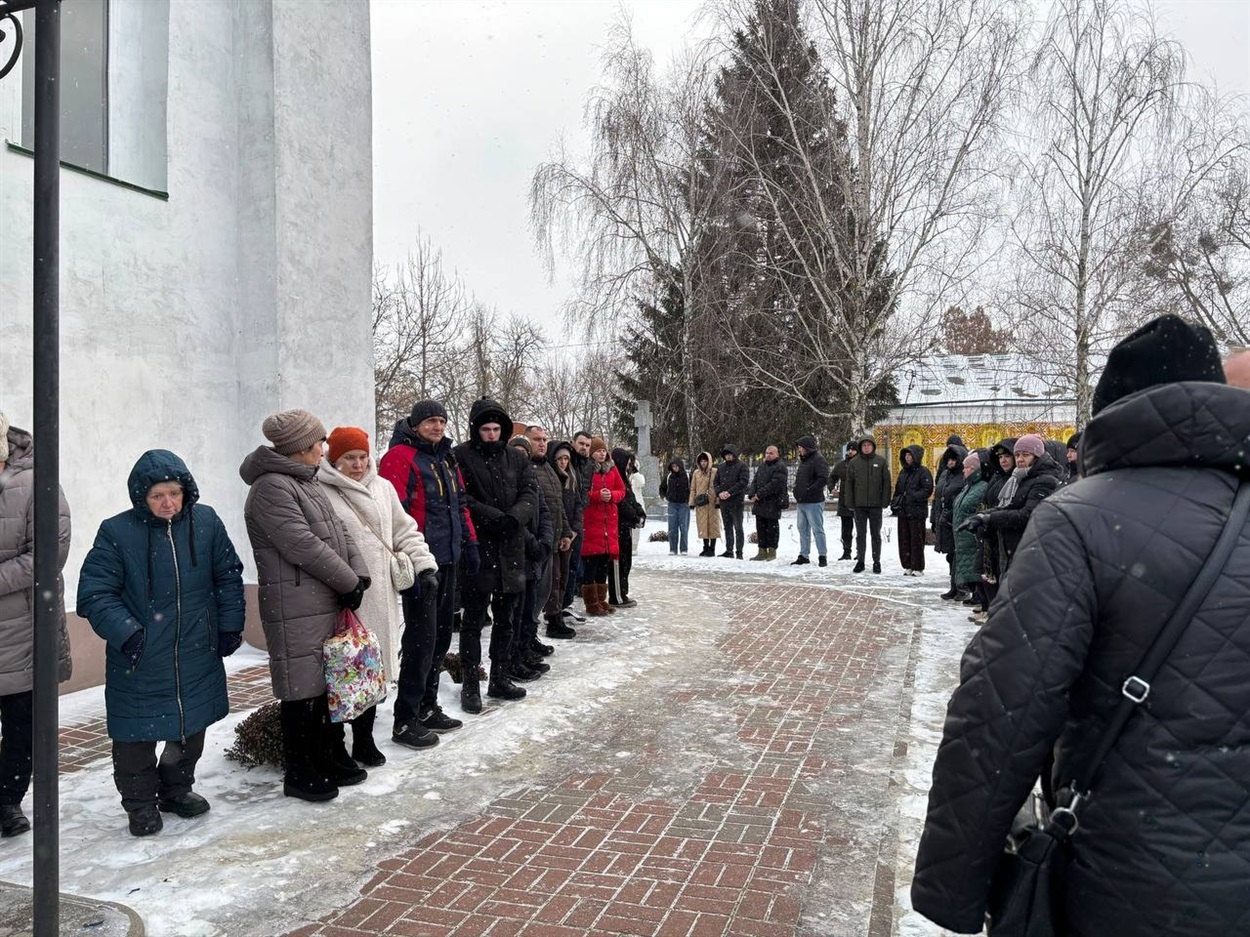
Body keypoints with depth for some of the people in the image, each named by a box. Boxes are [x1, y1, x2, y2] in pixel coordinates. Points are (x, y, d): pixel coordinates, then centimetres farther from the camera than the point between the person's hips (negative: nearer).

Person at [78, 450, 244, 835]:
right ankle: (140, 803, 29)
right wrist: (125, 632, -23)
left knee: (192, 729, 17)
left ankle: (176, 789, 39)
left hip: (197, 657, 3)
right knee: (137, 735, 8)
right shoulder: (117, 533, -13)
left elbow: (228, 576, 6)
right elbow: (95, 594, -11)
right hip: (139, 662, -3)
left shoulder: (206, 522, -4)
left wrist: (230, 625, 3)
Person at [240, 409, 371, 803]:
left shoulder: (308, 483, 17)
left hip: (329, 604, 10)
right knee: (303, 690, -1)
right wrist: (349, 581, -12)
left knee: (331, 683, 17)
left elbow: (339, 533, 14)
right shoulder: (271, 487, -15)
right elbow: (303, 545, -21)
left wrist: (359, 575, -1)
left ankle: (332, 758, 30)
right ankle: (299, 774, 13)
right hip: (296, 610, -10)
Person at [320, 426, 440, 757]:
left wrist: (424, 566, 7)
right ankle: (362, 739, 11)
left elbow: (405, 531, 17)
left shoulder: (382, 488, 15)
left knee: (377, 663, 9)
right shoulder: (322, 493, -5)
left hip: (383, 592, 5)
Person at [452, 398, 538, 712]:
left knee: (505, 619, 15)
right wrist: (495, 517, -19)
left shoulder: (516, 459, 10)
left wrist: (514, 518, -18)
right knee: (474, 620, 3)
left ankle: (500, 679, 27)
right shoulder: (460, 457, -5)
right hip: (477, 550, -5)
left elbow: (530, 494, 1)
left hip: (511, 550, 5)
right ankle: (470, 685, 13)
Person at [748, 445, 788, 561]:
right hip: (760, 503, 8)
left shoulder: (780, 467, -9)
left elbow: (775, 484, -19)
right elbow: (755, 481, 15)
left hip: (773, 503, -8)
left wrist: (760, 494, -18)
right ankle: (762, 551, 16)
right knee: (761, 526, 10)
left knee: (772, 527, 0)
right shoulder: (762, 467, 18)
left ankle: (772, 551, 9)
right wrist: (752, 495, -3)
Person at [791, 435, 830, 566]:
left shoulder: (818, 460, -10)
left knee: (817, 530, -4)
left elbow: (823, 479, -19)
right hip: (801, 502, 9)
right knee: (803, 530, 12)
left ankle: (822, 556, 2)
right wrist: (797, 493, 12)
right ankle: (803, 556, 19)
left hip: (813, 502, -9)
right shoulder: (803, 460, 18)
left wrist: (809, 490, -20)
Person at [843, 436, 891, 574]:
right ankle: (860, 561, 16)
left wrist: (885, 501, -6)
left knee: (876, 534, 8)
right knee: (860, 534, 8)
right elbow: (849, 483, 3)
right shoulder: (854, 462, 2)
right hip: (859, 505, 1)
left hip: (876, 505, -1)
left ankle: (877, 561, 16)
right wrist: (850, 502, -2)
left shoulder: (881, 462, 0)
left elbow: (886, 483, 0)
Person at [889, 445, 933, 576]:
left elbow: (928, 490, -13)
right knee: (904, 539, 8)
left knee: (916, 540, -3)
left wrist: (913, 496, -20)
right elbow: (897, 489, 22)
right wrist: (895, 502, 10)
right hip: (903, 511, 7)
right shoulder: (903, 471, 16)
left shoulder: (923, 471, -6)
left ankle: (918, 568, 4)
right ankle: (908, 566, 16)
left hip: (917, 511, -7)